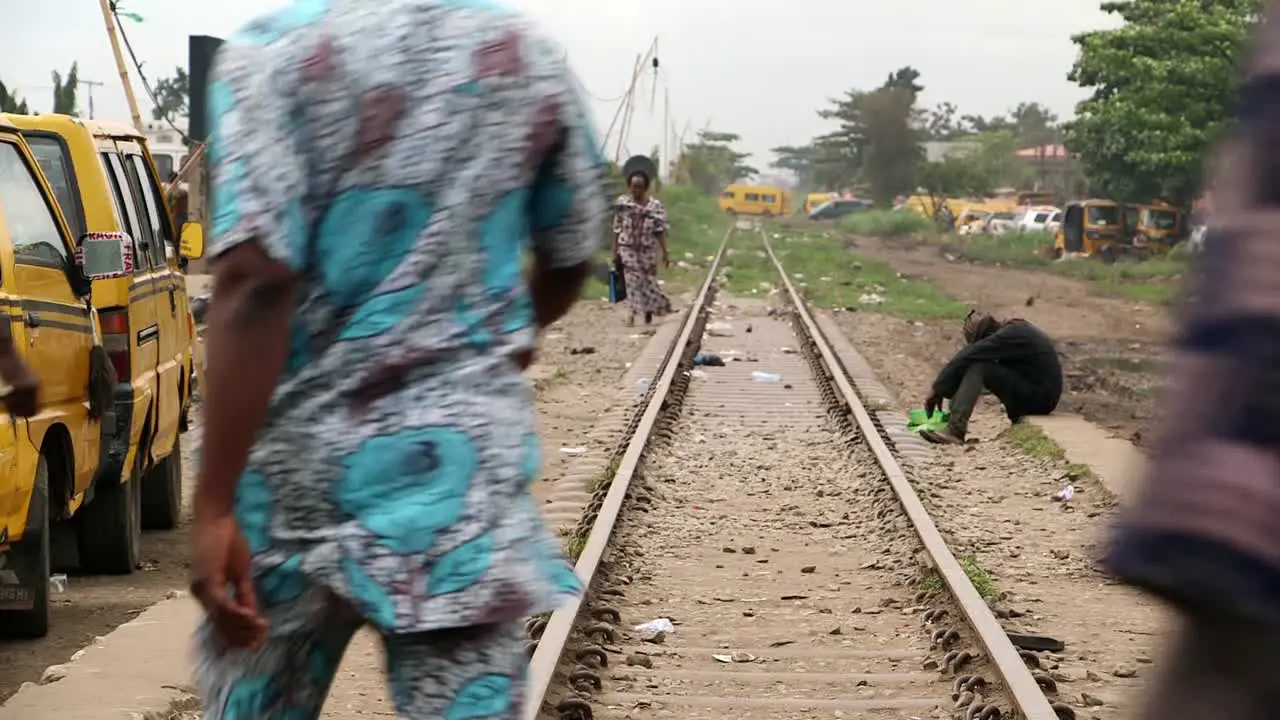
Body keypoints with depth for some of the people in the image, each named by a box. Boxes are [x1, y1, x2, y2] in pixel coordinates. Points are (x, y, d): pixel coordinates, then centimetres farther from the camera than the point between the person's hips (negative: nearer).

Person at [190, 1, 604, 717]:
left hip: (305, 465, -2)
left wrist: (215, 502, -17)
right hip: (468, 460, 3)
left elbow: (256, 283, -18)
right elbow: (569, 262, 18)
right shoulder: (532, 60, 6)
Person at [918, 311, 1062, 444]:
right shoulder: (1015, 330, 11)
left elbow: (966, 357, -23)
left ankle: (955, 429, -29)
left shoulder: (1010, 335, -18)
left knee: (977, 366, -19)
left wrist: (937, 390, -17)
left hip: (1039, 397, -10)